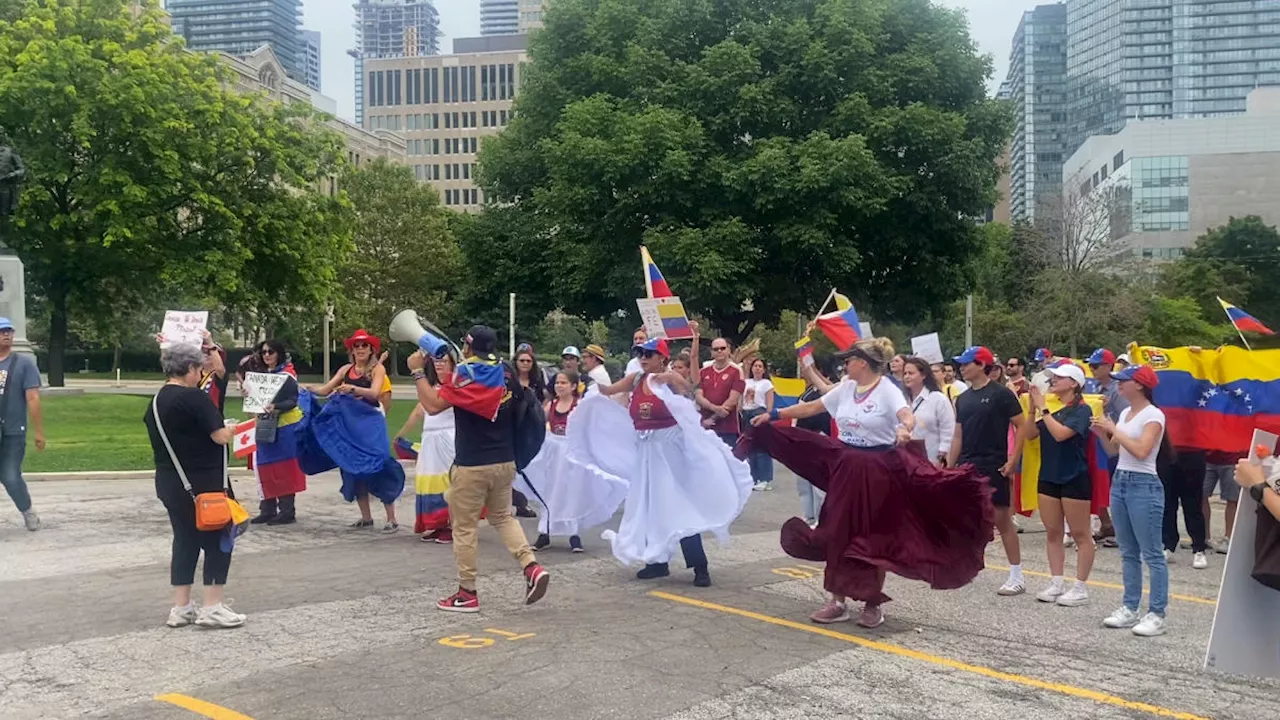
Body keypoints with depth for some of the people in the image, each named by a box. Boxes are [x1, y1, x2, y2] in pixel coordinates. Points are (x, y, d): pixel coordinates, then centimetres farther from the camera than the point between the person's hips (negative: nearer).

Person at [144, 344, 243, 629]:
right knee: (218, 540, 2)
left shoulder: (155, 402, 9)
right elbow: (221, 436, -19)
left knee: (185, 541, 14)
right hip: (204, 485, -8)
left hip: (169, 484, 8)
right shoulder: (194, 397, -17)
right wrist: (229, 429, 0)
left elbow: (162, 440, 17)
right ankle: (212, 608, 2)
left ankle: (181, 608, 17)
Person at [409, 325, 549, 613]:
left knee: (464, 527, 5)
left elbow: (433, 405, -18)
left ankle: (467, 594, 10)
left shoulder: (467, 375, -14)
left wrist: (418, 371, -8)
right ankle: (532, 567, 2)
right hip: (505, 461, 7)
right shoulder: (504, 372, 5)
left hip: (472, 465, -7)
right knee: (503, 516, 20)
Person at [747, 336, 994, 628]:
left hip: (877, 470, -6)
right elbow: (812, 407, 12)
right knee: (839, 533, 7)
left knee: (874, 537, 3)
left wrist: (904, 429, -54)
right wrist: (773, 415, 12)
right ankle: (838, 601, 16)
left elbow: (908, 416, -30)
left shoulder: (887, 390, -13)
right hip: (846, 467, 6)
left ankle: (873, 603, 16)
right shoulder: (846, 387, 6)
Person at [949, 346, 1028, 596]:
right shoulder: (963, 399, 12)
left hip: (993, 468, -6)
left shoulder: (1001, 394, -7)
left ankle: (1017, 576, 6)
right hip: (966, 468, 7)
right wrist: (950, 467, 11)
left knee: (1002, 519, -3)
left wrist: (1012, 460, -14)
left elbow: (1022, 426, -9)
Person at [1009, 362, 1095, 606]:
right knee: (1052, 533, 10)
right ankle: (1057, 583, 18)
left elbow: (1060, 433, -24)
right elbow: (1028, 433, 7)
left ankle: (1081, 587, 6)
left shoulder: (1081, 410, -10)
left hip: (1074, 479, -7)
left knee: (1080, 534, 1)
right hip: (1049, 477, 8)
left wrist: (1042, 408, -18)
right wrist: (1032, 408, -3)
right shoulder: (1052, 410, 10)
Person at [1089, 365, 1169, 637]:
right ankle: (1130, 608, 19)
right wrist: (1103, 433, 0)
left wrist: (1114, 429, -16)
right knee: (1128, 552, 12)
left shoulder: (1154, 415, -11)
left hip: (1144, 485, -9)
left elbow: (1141, 451, -23)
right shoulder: (1125, 413, 12)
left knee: (1151, 554, -4)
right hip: (1119, 481, 9)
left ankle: (1156, 614, 0)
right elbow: (1114, 450, 17)